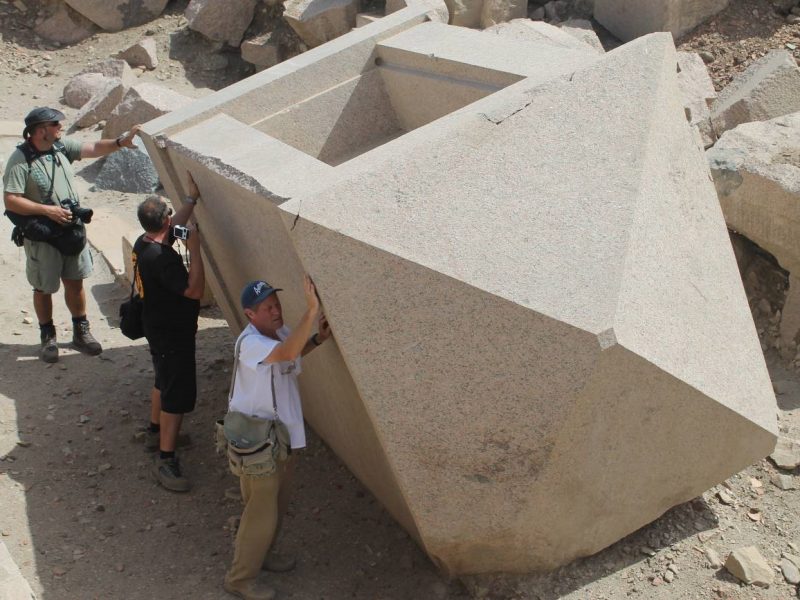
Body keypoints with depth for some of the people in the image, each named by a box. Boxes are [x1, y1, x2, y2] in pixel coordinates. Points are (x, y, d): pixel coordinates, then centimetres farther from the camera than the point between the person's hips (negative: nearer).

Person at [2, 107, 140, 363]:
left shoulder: (61, 146, -1)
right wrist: (47, 210, -24)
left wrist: (119, 142, -15)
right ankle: (47, 337, 28)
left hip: (72, 229, 6)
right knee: (43, 288, 11)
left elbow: (92, 149, 1)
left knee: (75, 282, 15)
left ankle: (81, 332, 31)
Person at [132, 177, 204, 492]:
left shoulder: (143, 243, -1)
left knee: (164, 382, 28)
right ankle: (165, 460, 1)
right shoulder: (162, 258, -31)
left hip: (159, 328, 10)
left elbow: (175, 225, 18)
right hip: (172, 335, -10)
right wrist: (194, 248, -29)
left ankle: (156, 430, 47)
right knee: (178, 395, -4)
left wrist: (192, 197, 17)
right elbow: (195, 290, -31)